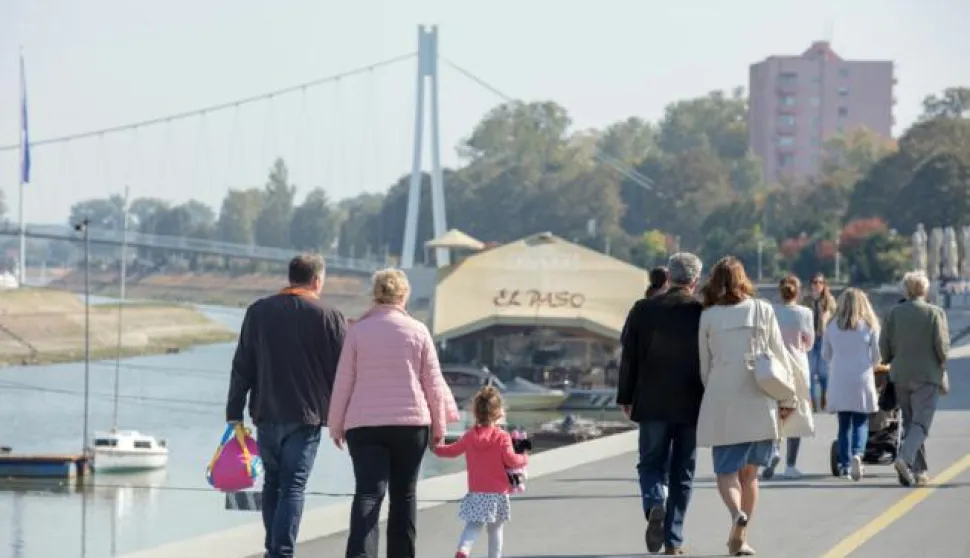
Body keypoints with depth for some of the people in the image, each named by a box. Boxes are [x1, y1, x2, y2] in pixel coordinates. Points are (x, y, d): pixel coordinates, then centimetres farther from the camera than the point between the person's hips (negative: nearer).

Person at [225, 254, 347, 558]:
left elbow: (242, 367, 5)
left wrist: (234, 414, 8)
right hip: (306, 417, -3)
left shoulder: (258, 311, 5)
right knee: (293, 487, -4)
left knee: (272, 483, 16)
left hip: (266, 413, 3)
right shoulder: (328, 317, -4)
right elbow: (341, 371, -2)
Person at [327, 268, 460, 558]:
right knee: (404, 495, 12)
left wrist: (336, 425, 12)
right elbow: (433, 382, 4)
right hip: (411, 423, 1)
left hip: (365, 425, -1)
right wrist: (439, 425, 13)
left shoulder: (357, 331, 1)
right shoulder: (417, 331, 2)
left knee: (368, 494, -9)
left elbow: (343, 382, 3)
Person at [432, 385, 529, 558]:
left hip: (476, 492, 2)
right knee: (496, 529, 7)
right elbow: (510, 460, -16)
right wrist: (524, 458, 4)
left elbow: (452, 450, 15)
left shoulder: (470, 436, 2)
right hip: (498, 492, -2)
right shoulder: (502, 437, -9)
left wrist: (436, 448, 33)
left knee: (473, 524, 6)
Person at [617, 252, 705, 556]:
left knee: (651, 463, 12)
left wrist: (625, 397, 10)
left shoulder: (643, 310, -3)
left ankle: (654, 505, -18)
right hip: (691, 405, -1)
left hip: (652, 404, 1)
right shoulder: (704, 313, -7)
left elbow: (629, 357, 1)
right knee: (682, 473, 9)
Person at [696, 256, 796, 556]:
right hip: (758, 402, 1)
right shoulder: (762, 311, 2)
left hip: (722, 404, -1)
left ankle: (737, 513, -26)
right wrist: (786, 398, 9)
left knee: (726, 470, 3)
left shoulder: (708, 317, 1)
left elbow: (703, 365, 5)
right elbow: (780, 357, 3)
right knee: (749, 472, 13)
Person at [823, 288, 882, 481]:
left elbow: (825, 354, 9)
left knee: (844, 424, 8)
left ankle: (844, 465, 6)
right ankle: (857, 453, -22)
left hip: (839, 381, 2)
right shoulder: (869, 325, -3)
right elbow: (876, 355, 0)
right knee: (861, 422, 3)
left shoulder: (832, 326, 2)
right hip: (862, 379, -2)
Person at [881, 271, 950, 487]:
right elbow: (942, 345, -11)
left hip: (901, 375, 4)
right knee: (921, 422, -4)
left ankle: (919, 471, 15)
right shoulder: (935, 313, -8)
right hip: (928, 375, -4)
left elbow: (884, 345, 2)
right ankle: (905, 458, -28)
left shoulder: (894, 313, 1)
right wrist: (942, 365, 5)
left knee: (909, 422, 14)